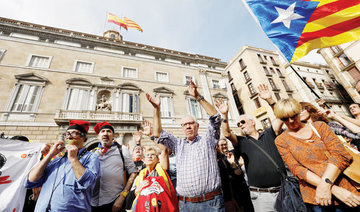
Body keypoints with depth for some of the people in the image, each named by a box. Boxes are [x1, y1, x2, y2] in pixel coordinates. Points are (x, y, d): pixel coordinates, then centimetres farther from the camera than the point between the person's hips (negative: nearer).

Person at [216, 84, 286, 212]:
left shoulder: (269, 135, 8)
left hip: (282, 190, 2)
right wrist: (225, 116, -25)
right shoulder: (241, 142, 5)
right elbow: (227, 134, -12)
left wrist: (269, 100, -14)